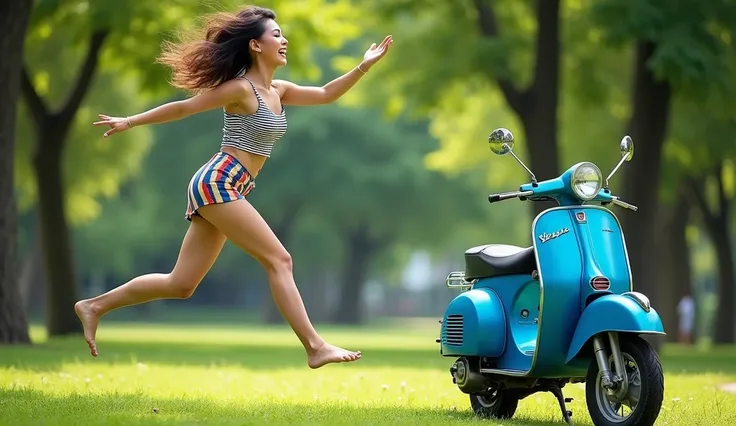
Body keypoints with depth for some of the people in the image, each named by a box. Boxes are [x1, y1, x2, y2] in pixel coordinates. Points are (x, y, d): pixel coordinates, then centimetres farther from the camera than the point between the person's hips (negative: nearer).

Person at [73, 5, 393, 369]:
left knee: (181, 285, 8)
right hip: (218, 183, -9)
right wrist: (130, 122, -2)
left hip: (224, 189, 9)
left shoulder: (278, 91, 15)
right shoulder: (241, 89, -9)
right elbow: (183, 107, -5)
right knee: (279, 260, -11)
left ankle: (95, 306, 14)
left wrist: (364, 66, 9)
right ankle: (316, 348, -12)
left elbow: (325, 95, 18)